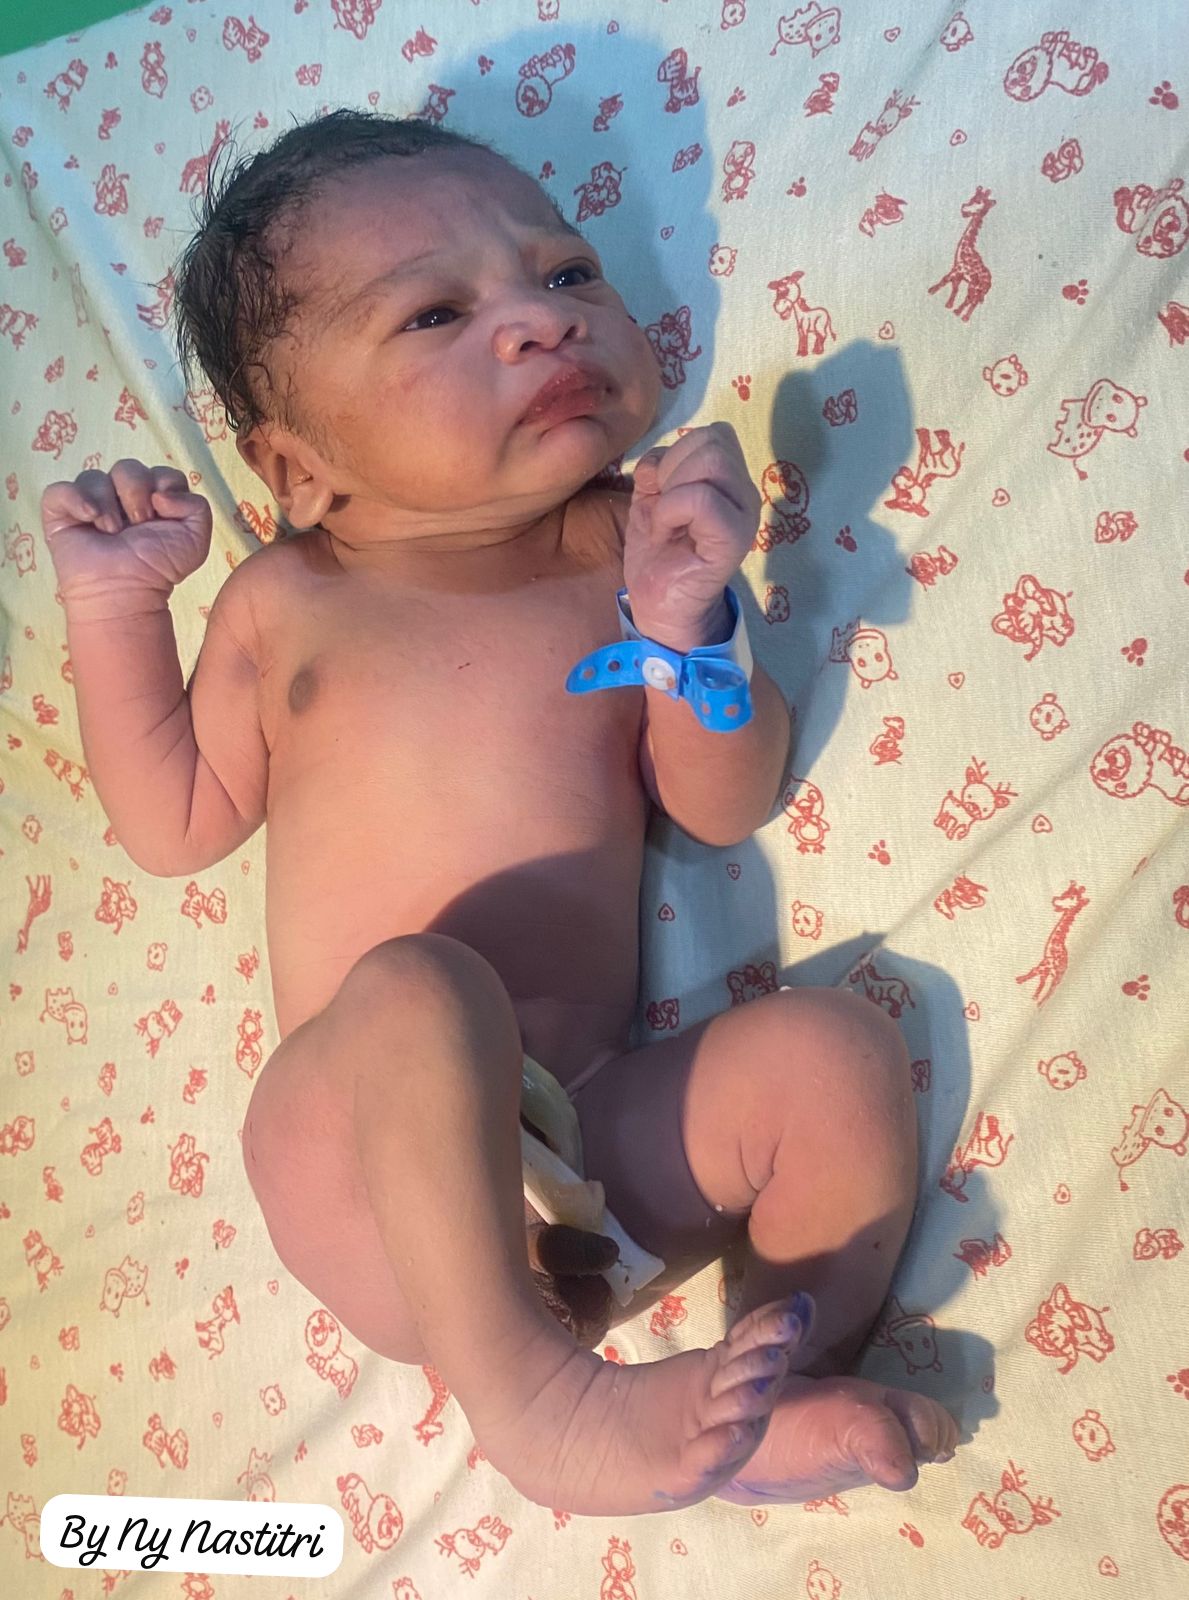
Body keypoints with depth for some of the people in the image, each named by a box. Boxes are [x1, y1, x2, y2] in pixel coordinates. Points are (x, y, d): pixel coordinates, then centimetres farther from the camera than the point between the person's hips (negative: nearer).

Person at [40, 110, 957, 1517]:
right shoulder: (285, 599, 7)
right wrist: (113, 608, 2)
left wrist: (690, 629, -14)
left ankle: (778, 1401, -5)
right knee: (416, 994, -33)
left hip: (590, 1140, 2)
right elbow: (175, 825, 9)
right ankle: (529, 1394, -25)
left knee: (837, 1047, -17)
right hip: (366, 1186, -2)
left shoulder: (624, 553, 7)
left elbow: (724, 808, 3)